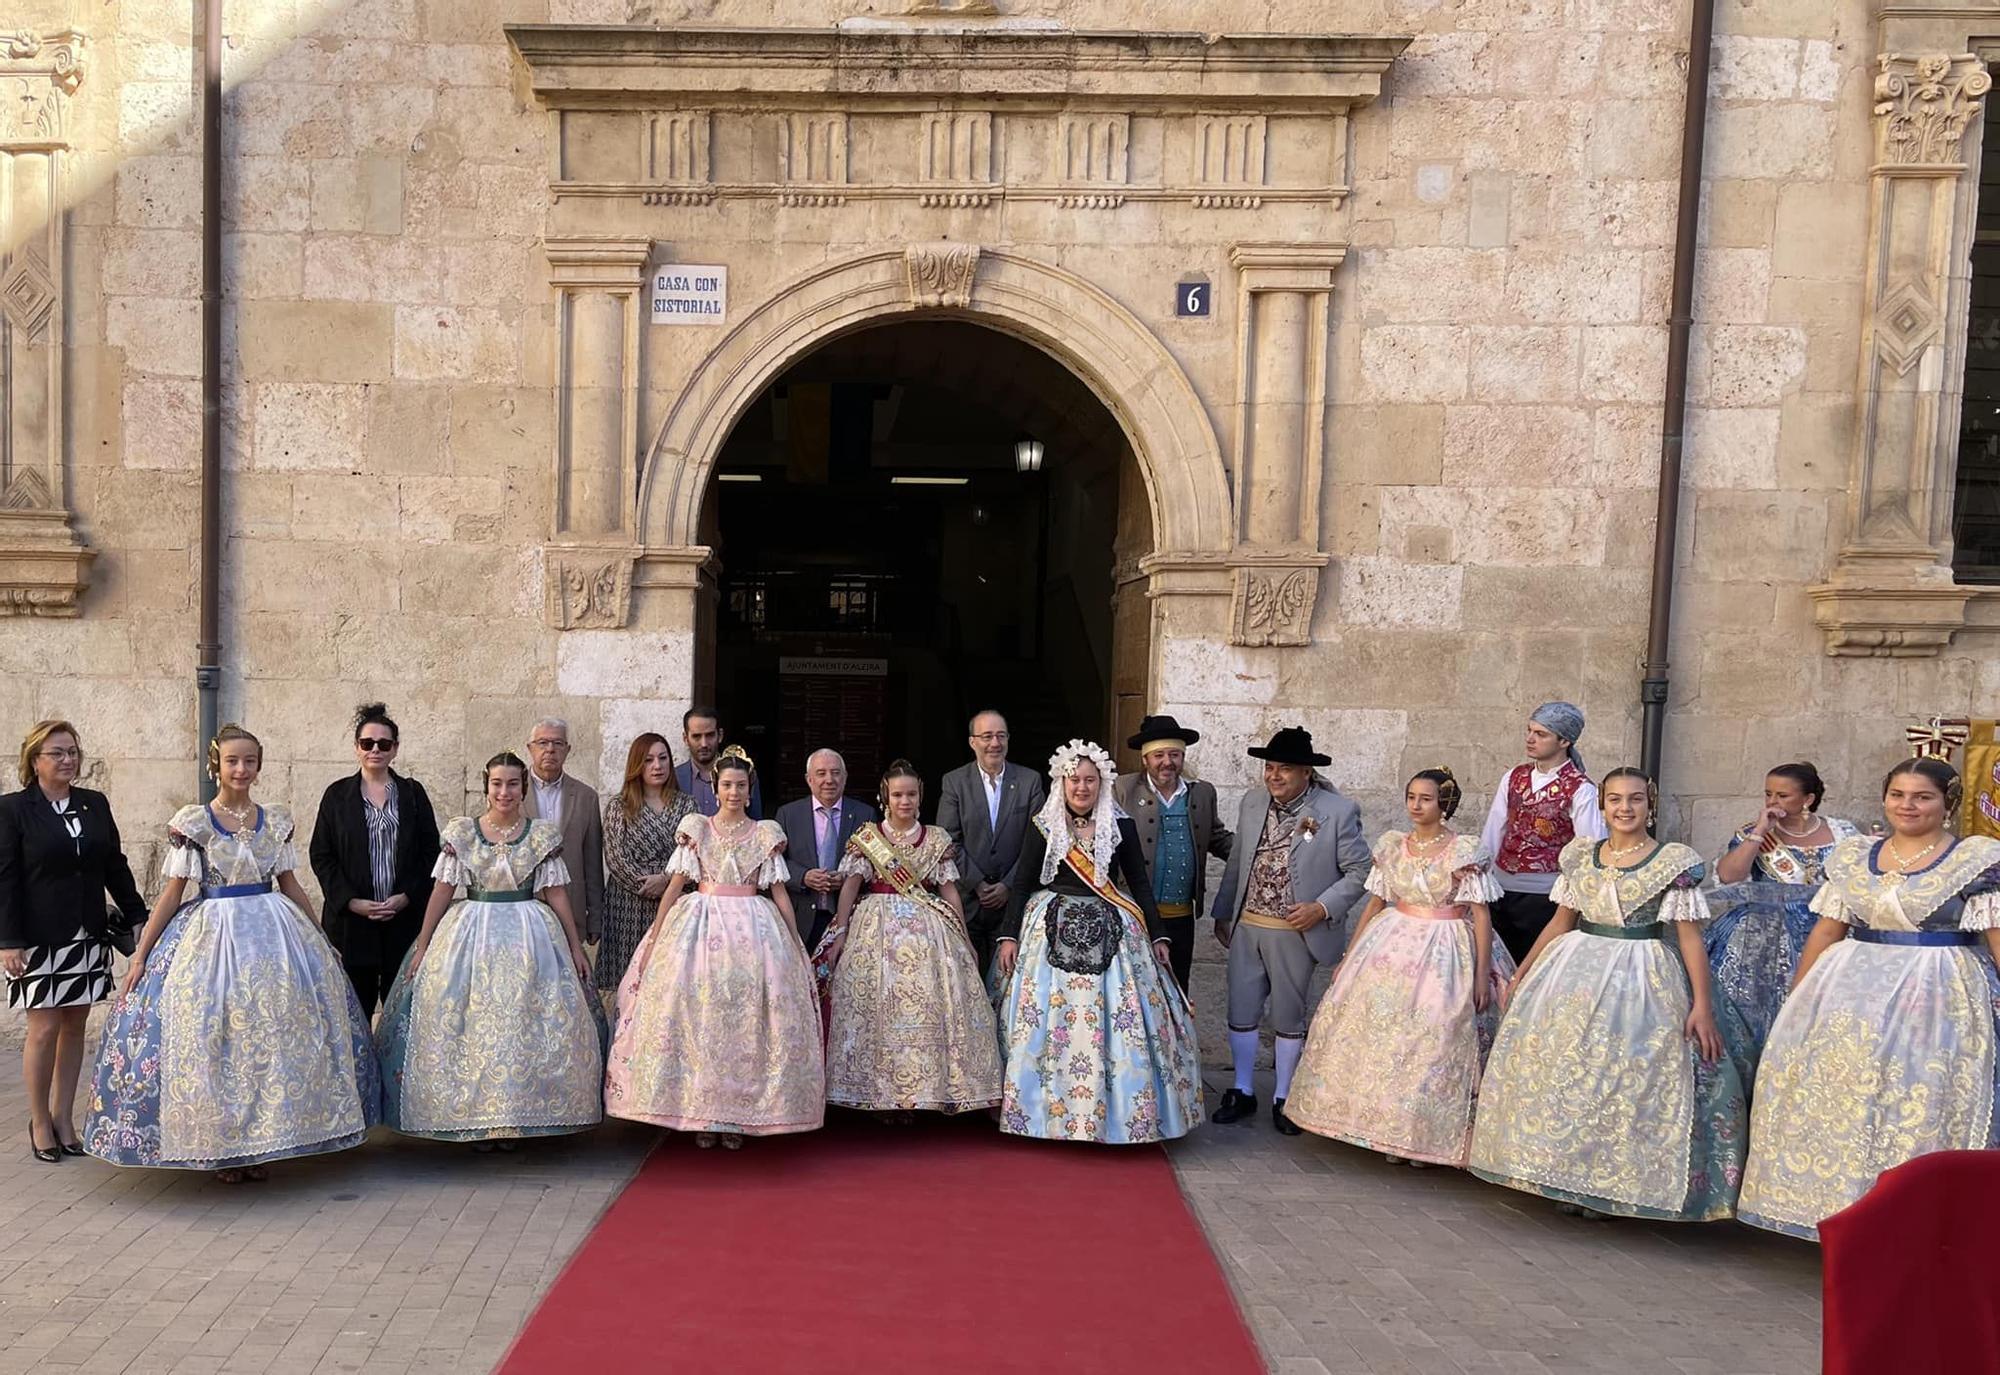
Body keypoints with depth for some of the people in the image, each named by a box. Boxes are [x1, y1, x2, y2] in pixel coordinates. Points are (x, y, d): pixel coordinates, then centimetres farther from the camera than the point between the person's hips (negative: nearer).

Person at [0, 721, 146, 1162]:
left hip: (88, 937, 4)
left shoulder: (95, 804, 8)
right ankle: (40, 1122, 15)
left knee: (75, 1026, 8)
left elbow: (115, 867, 13)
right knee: (45, 1028, -1)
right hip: (38, 939, -4)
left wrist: (138, 917, 11)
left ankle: (63, 1117, 19)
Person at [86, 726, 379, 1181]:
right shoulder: (192, 821, -3)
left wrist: (319, 940, 16)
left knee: (274, 1036, 4)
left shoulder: (276, 819, 6)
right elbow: (172, 892, 0)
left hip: (275, 930, 3)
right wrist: (141, 954, -3)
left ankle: (260, 1144, 17)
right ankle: (221, 1147, 14)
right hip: (214, 934, -3)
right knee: (213, 1038, -1)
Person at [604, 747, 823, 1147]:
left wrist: (797, 945, 4)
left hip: (753, 931, 0)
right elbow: (675, 886, 4)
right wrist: (653, 940, -1)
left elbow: (779, 893, 8)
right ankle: (700, 1113, 7)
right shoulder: (696, 827, 6)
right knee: (697, 1014, -4)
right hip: (700, 924, 0)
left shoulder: (766, 833, 6)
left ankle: (738, 1113, 6)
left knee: (747, 1017, -4)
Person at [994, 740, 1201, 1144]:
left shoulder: (1121, 826, 4)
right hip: (1053, 932, 0)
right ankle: (1049, 1108, 11)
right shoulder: (1043, 827, 2)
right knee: (1049, 1020, -1)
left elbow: (1140, 883, 7)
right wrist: (1009, 935, -4)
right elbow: (1020, 884, 3)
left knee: (1117, 1024, -1)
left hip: (1110, 934, 1)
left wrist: (1157, 935, 3)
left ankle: (1114, 1109, 10)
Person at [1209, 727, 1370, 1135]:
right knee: (1241, 1012, 10)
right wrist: (1223, 913, 17)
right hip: (1245, 928, 4)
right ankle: (1242, 1092, 26)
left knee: (1289, 1018, 10)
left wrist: (1322, 908, -17)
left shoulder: (1338, 812, -11)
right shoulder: (1253, 802, 3)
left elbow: (1359, 871, -6)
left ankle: (1283, 1099, 25)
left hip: (1295, 933, -4)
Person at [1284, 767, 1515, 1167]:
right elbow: (1375, 902, 12)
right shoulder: (1391, 845, 5)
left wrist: (1483, 975, -12)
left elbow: (1481, 915, -8)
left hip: (1444, 953, -4)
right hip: (1392, 945, 5)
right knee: (1381, 1032, 4)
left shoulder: (1466, 850, -8)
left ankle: (1426, 1135, 14)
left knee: (1434, 1041, -2)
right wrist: (1349, 957, 12)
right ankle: (1389, 1129, 18)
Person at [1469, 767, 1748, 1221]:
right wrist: (1522, 973, 14)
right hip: (1576, 972, 4)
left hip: (1640, 981, -4)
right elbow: (1561, 922, 14)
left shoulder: (1673, 862, -5)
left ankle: (1610, 1183, 14)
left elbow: (1690, 937, -8)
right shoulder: (1581, 856, 7)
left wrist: (1702, 1004, -15)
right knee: (1564, 1070, 6)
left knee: (1627, 1080, -1)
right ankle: (1568, 1177, 19)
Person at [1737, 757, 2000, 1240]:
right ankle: (1840, 1210, 19)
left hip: (1935, 999, -5)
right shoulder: (1854, 856, 9)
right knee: (1832, 1097, 7)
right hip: (1850, 992, 5)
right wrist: (1797, 1002, 12)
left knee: (1918, 1107, -2)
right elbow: (1825, 933, 12)